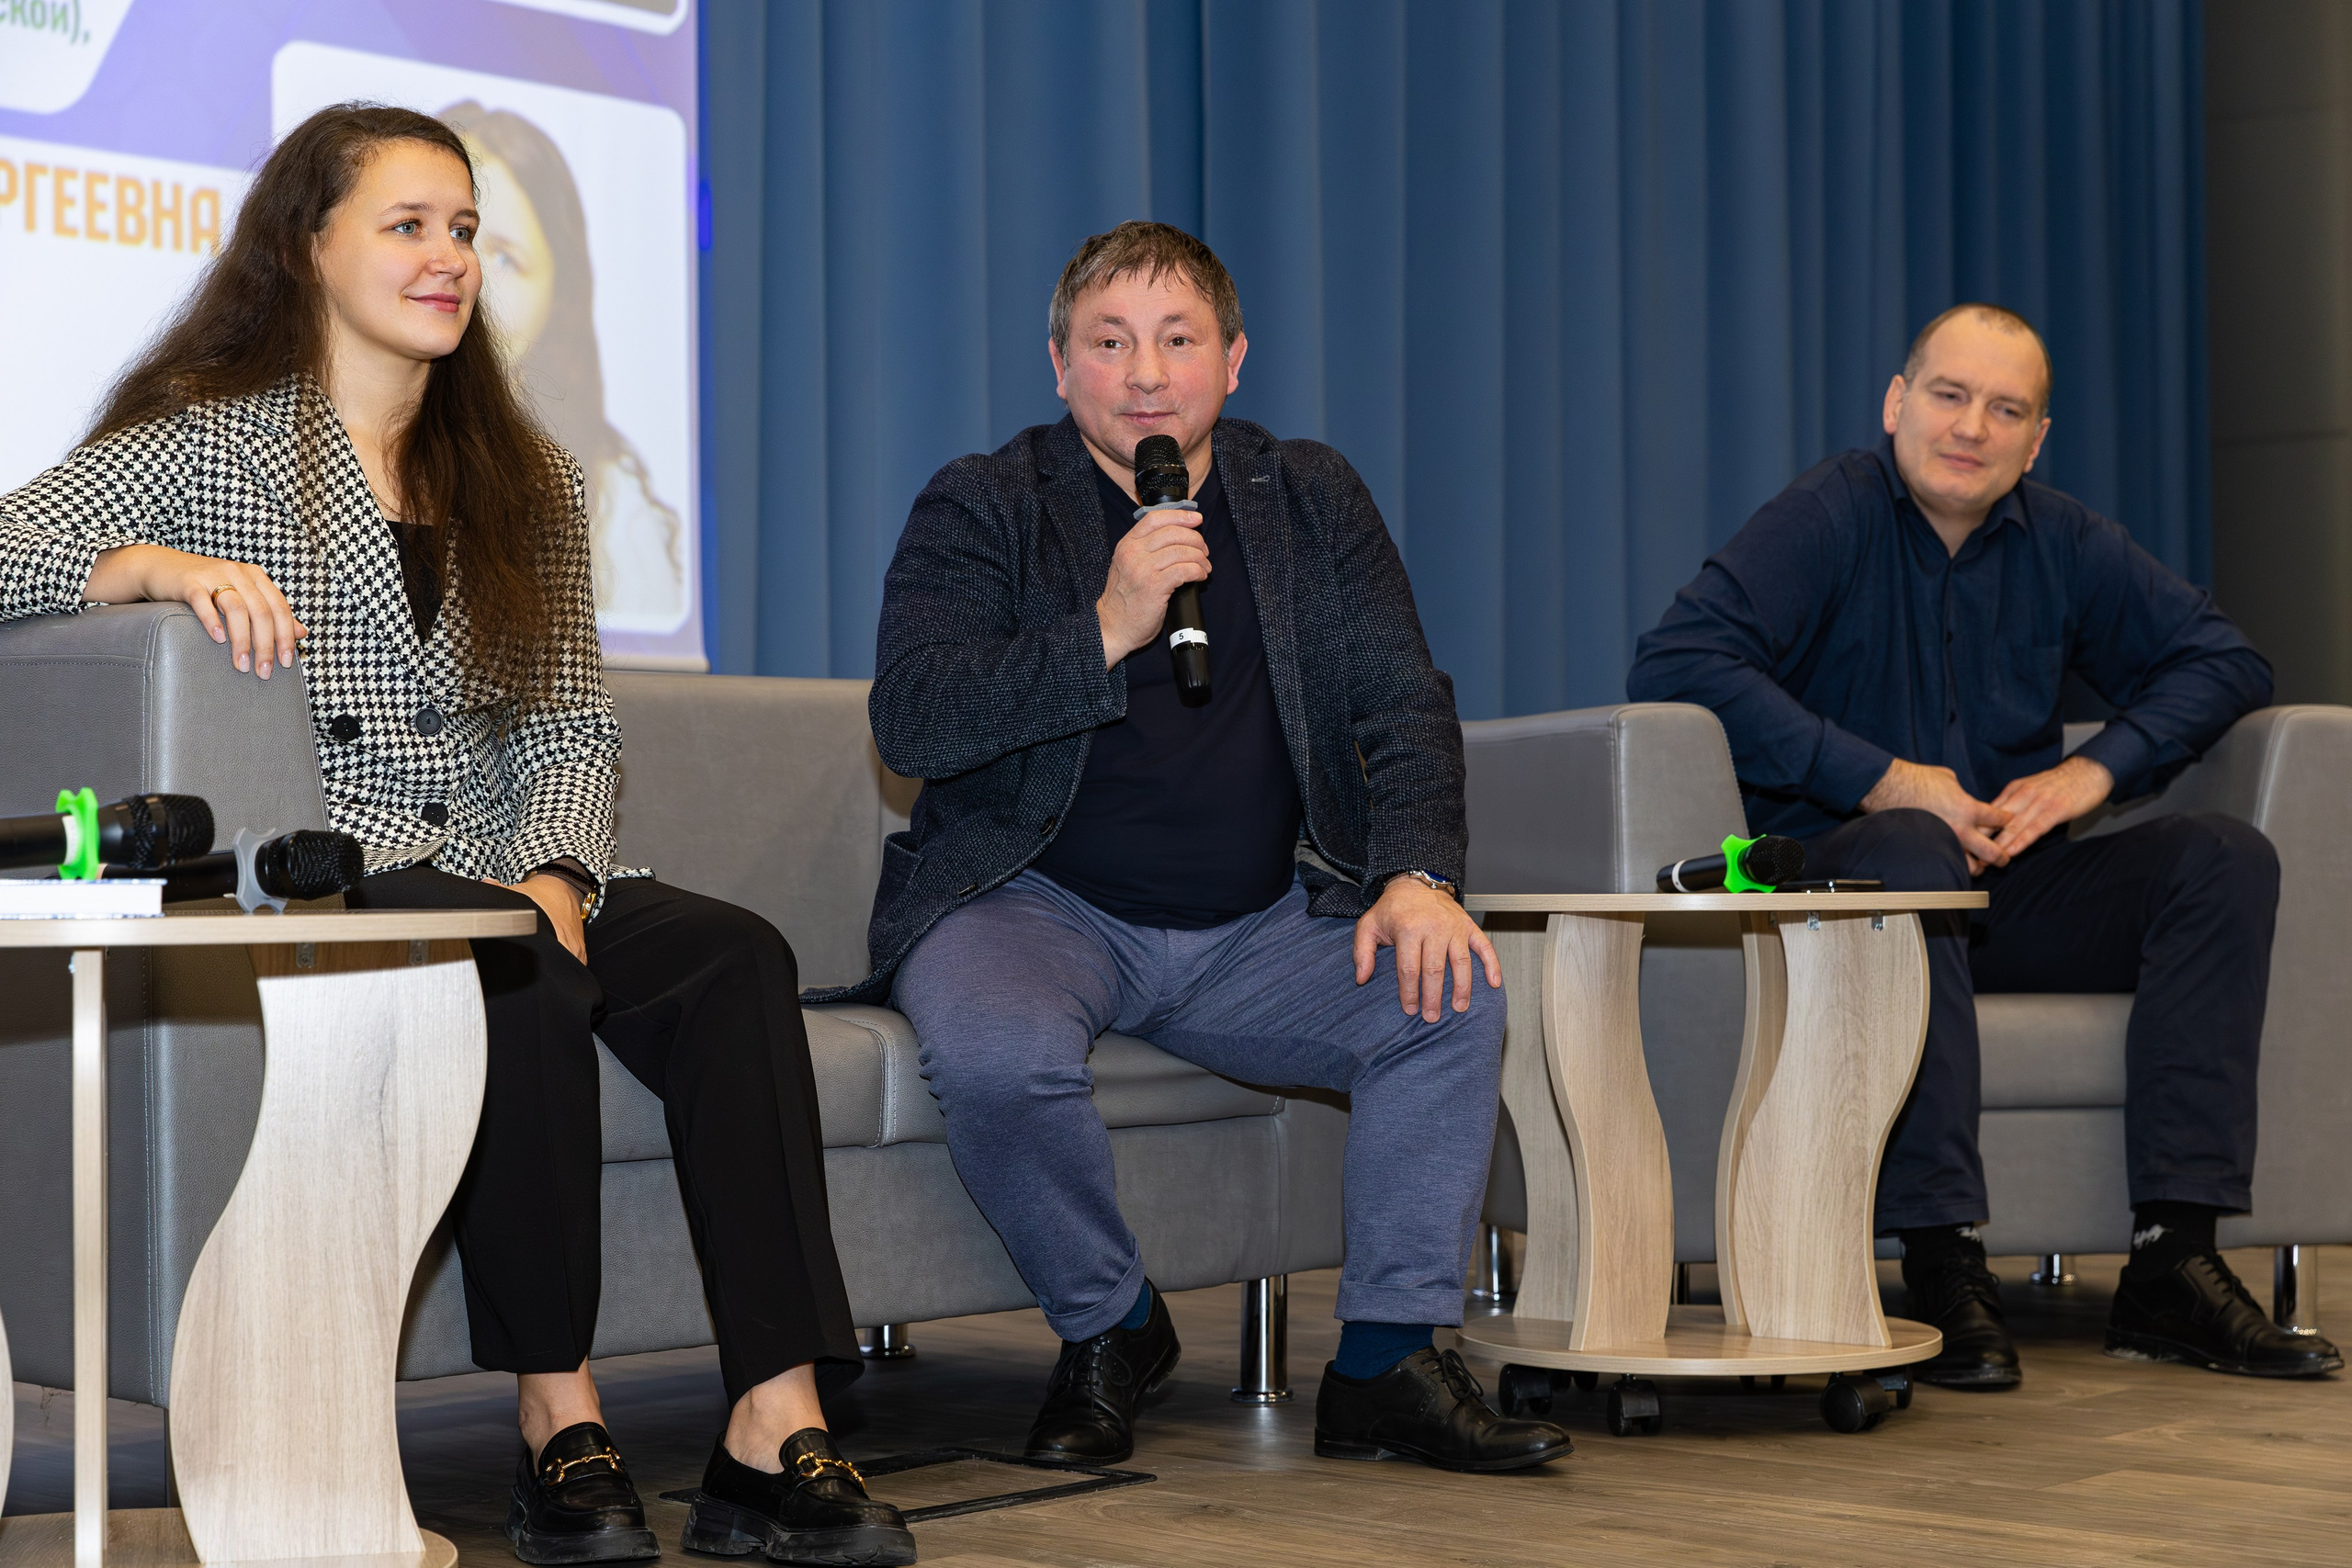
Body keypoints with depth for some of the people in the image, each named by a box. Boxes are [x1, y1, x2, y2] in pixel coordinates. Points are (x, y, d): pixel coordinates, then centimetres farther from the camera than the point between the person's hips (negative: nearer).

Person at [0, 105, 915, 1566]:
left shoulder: (523, 482, 20)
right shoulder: (204, 444, 6)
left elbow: (572, 727, 13)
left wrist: (555, 875, -7)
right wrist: (155, 564, -27)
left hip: (499, 878, 5)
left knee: (735, 954, -25)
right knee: (517, 969, -36)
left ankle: (776, 1430, -32)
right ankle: (559, 1421, -27)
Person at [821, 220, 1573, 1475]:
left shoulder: (1310, 501, 10)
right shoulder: (980, 509, -2)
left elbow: (1403, 703, 5)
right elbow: (908, 721, -15)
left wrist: (1416, 874, -14)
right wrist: (1107, 633, -26)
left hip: (1257, 924, 3)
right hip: (1037, 905, -3)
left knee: (1449, 995, -21)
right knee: (994, 1053, -34)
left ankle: (1385, 1365, -7)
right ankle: (1109, 1329, -5)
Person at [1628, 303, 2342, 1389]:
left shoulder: (2061, 544, 9)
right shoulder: (1827, 518, -7)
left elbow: (2222, 660, 15)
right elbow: (1673, 663, -21)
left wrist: (2094, 769, -4)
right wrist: (1880, 780, -22)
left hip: (2009, 889, 6)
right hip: (1833, 878, -6)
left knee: (2228, 859, -14)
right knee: (1915, 849, -38)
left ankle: (2172, 1264, -22)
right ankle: (1943, 1268, -39)